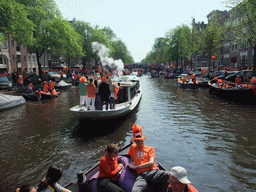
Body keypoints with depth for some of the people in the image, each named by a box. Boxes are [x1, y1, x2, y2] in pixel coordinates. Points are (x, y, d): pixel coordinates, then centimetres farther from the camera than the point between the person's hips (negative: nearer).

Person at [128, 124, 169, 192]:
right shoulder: (133, 147, 27)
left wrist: (135, 167, 0)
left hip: (153, 172, 1)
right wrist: (131, 164, 11)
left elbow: (151, 163, 2)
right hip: (141, 174, -1)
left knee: (167, 175, -33)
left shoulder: (150, 148, 17)